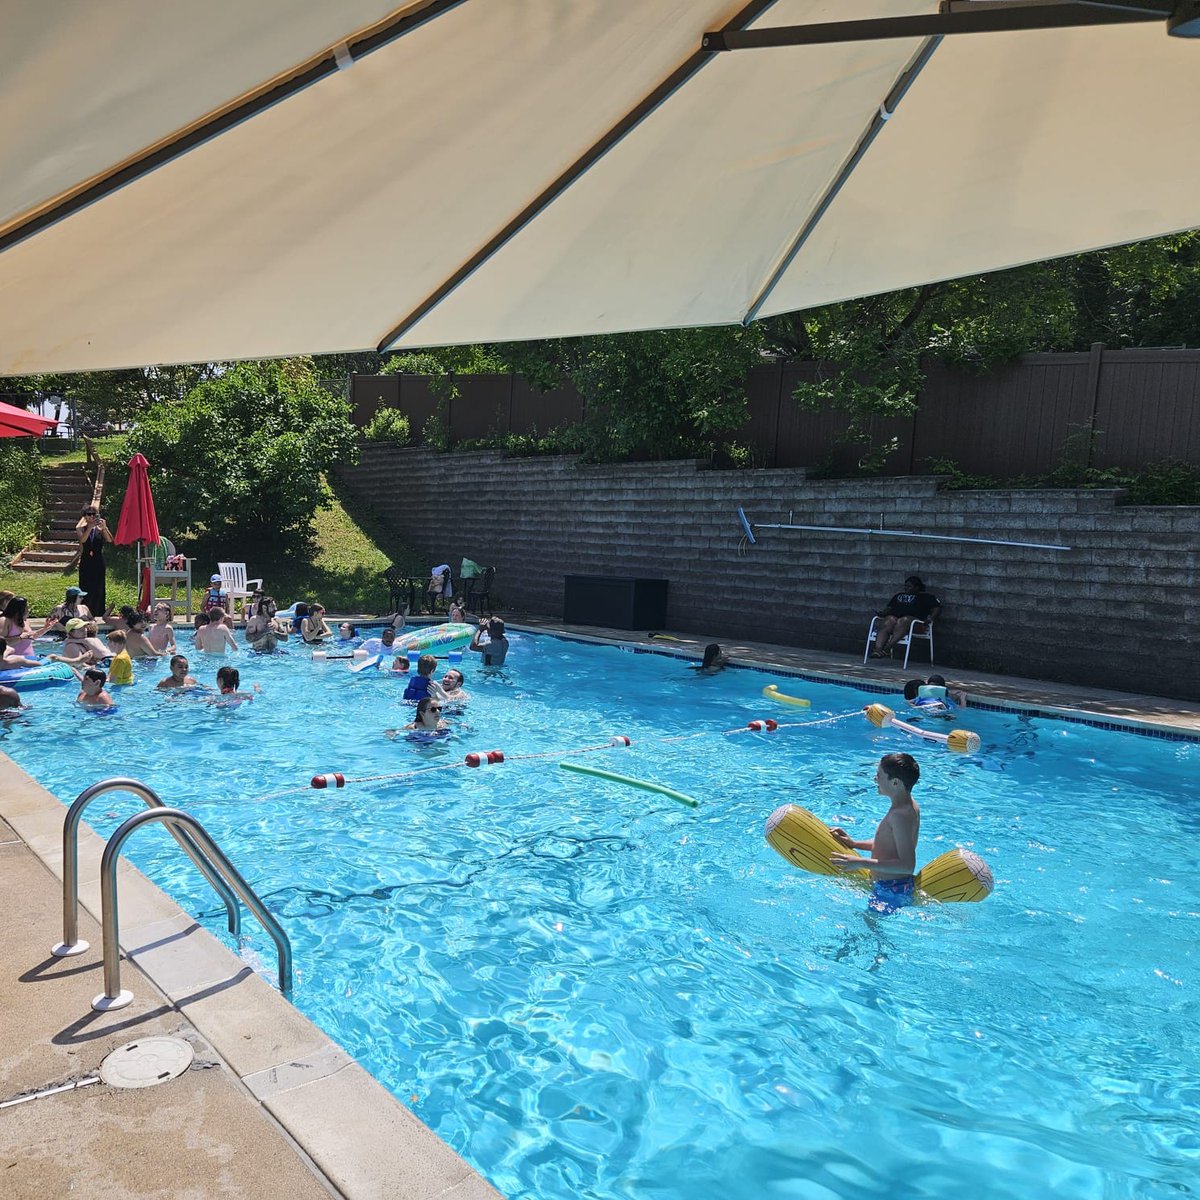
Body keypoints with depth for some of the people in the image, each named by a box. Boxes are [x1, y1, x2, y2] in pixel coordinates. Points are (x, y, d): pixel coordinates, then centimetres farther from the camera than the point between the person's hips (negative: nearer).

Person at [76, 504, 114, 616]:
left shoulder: (101, 529, 3)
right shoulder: (81, 528, 4)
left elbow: (110, 540, -14)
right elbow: (82, 539, -15)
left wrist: (104, 527, -26)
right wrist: (90, 527, -23)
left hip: (98, 562, 0)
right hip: (86, 562, 0)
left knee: (98, 588, 1)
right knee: (85, 587, 0)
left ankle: (97, 612, 7)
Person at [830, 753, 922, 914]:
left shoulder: (900, 815, -26)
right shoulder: (909, 805, 5)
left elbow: (907, 865, -30)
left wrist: (861, 863, -30)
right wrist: (854, 844, 9)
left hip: (891, 892, -10)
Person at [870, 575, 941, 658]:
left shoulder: (926, 596, 23)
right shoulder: (899, 595, 36)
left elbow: (937, 607, 10)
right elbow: (888, 607, 30)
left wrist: (931, 617, -10)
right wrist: (882, 612, 7)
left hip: (913, 618, -3)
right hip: (894, 616, 3)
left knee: (902, 621, -39)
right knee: (888, 622, -35)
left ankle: (887, 648, -54)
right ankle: (878, 650, -55)